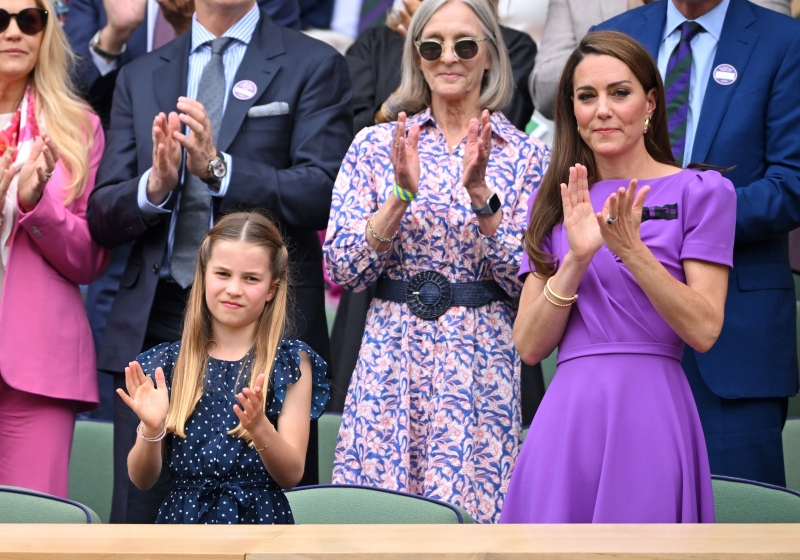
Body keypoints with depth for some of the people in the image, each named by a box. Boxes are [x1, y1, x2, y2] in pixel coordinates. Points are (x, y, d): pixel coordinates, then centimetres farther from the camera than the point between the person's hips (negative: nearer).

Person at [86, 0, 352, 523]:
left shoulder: (314, 66, 5)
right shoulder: (140, 77, 17)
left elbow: (322, 193, -8)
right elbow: (102, 217, 11)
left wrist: (220, 169, -20)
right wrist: (154, 184, -11)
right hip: (153, 329, 3)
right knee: (139, 522, 1)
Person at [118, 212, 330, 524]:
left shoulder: (291, 364, 6)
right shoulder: (168, 363, 8)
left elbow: (292, 475, -1)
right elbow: (142, 480, 7)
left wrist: (259, 428, -20)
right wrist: (151, 430, -13)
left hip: (260, 522, -2)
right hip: (182, 520, 2)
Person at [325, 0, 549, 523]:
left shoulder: (526, 156, 4)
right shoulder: (376, 146, 7)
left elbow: (526, 279, -4)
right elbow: (342, 268, 0)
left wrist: (480, 195, -16)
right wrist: (403, 193, -13)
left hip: (481, 363, -1)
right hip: (390, 357, 1)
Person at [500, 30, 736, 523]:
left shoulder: (699, 192, 2)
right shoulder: (555, 202, 13)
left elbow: (704, 330, -7)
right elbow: (530, 345, 5)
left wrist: (630, 248, -17)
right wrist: (577, 257, -10)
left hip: (649, 413, -3)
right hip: (567, 415, 3)